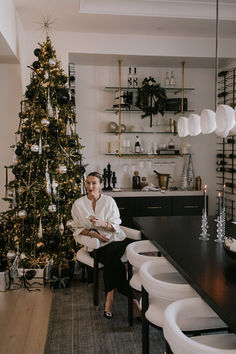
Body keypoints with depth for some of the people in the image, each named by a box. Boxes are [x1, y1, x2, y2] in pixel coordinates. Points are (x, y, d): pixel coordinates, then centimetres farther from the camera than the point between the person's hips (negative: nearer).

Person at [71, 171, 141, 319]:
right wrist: (92, 233, -13)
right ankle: (132, 298, -20)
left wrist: (102, 223, -21)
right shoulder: (78, 204, 2)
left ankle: (110, 295, -24)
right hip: (96, 245, 0)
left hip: (115, 239, 0)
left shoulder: (109, 201, 0)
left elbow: (115, 226, 0)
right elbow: (77, 229, 6)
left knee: (111, 256, -34)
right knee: (115, 262, -28)